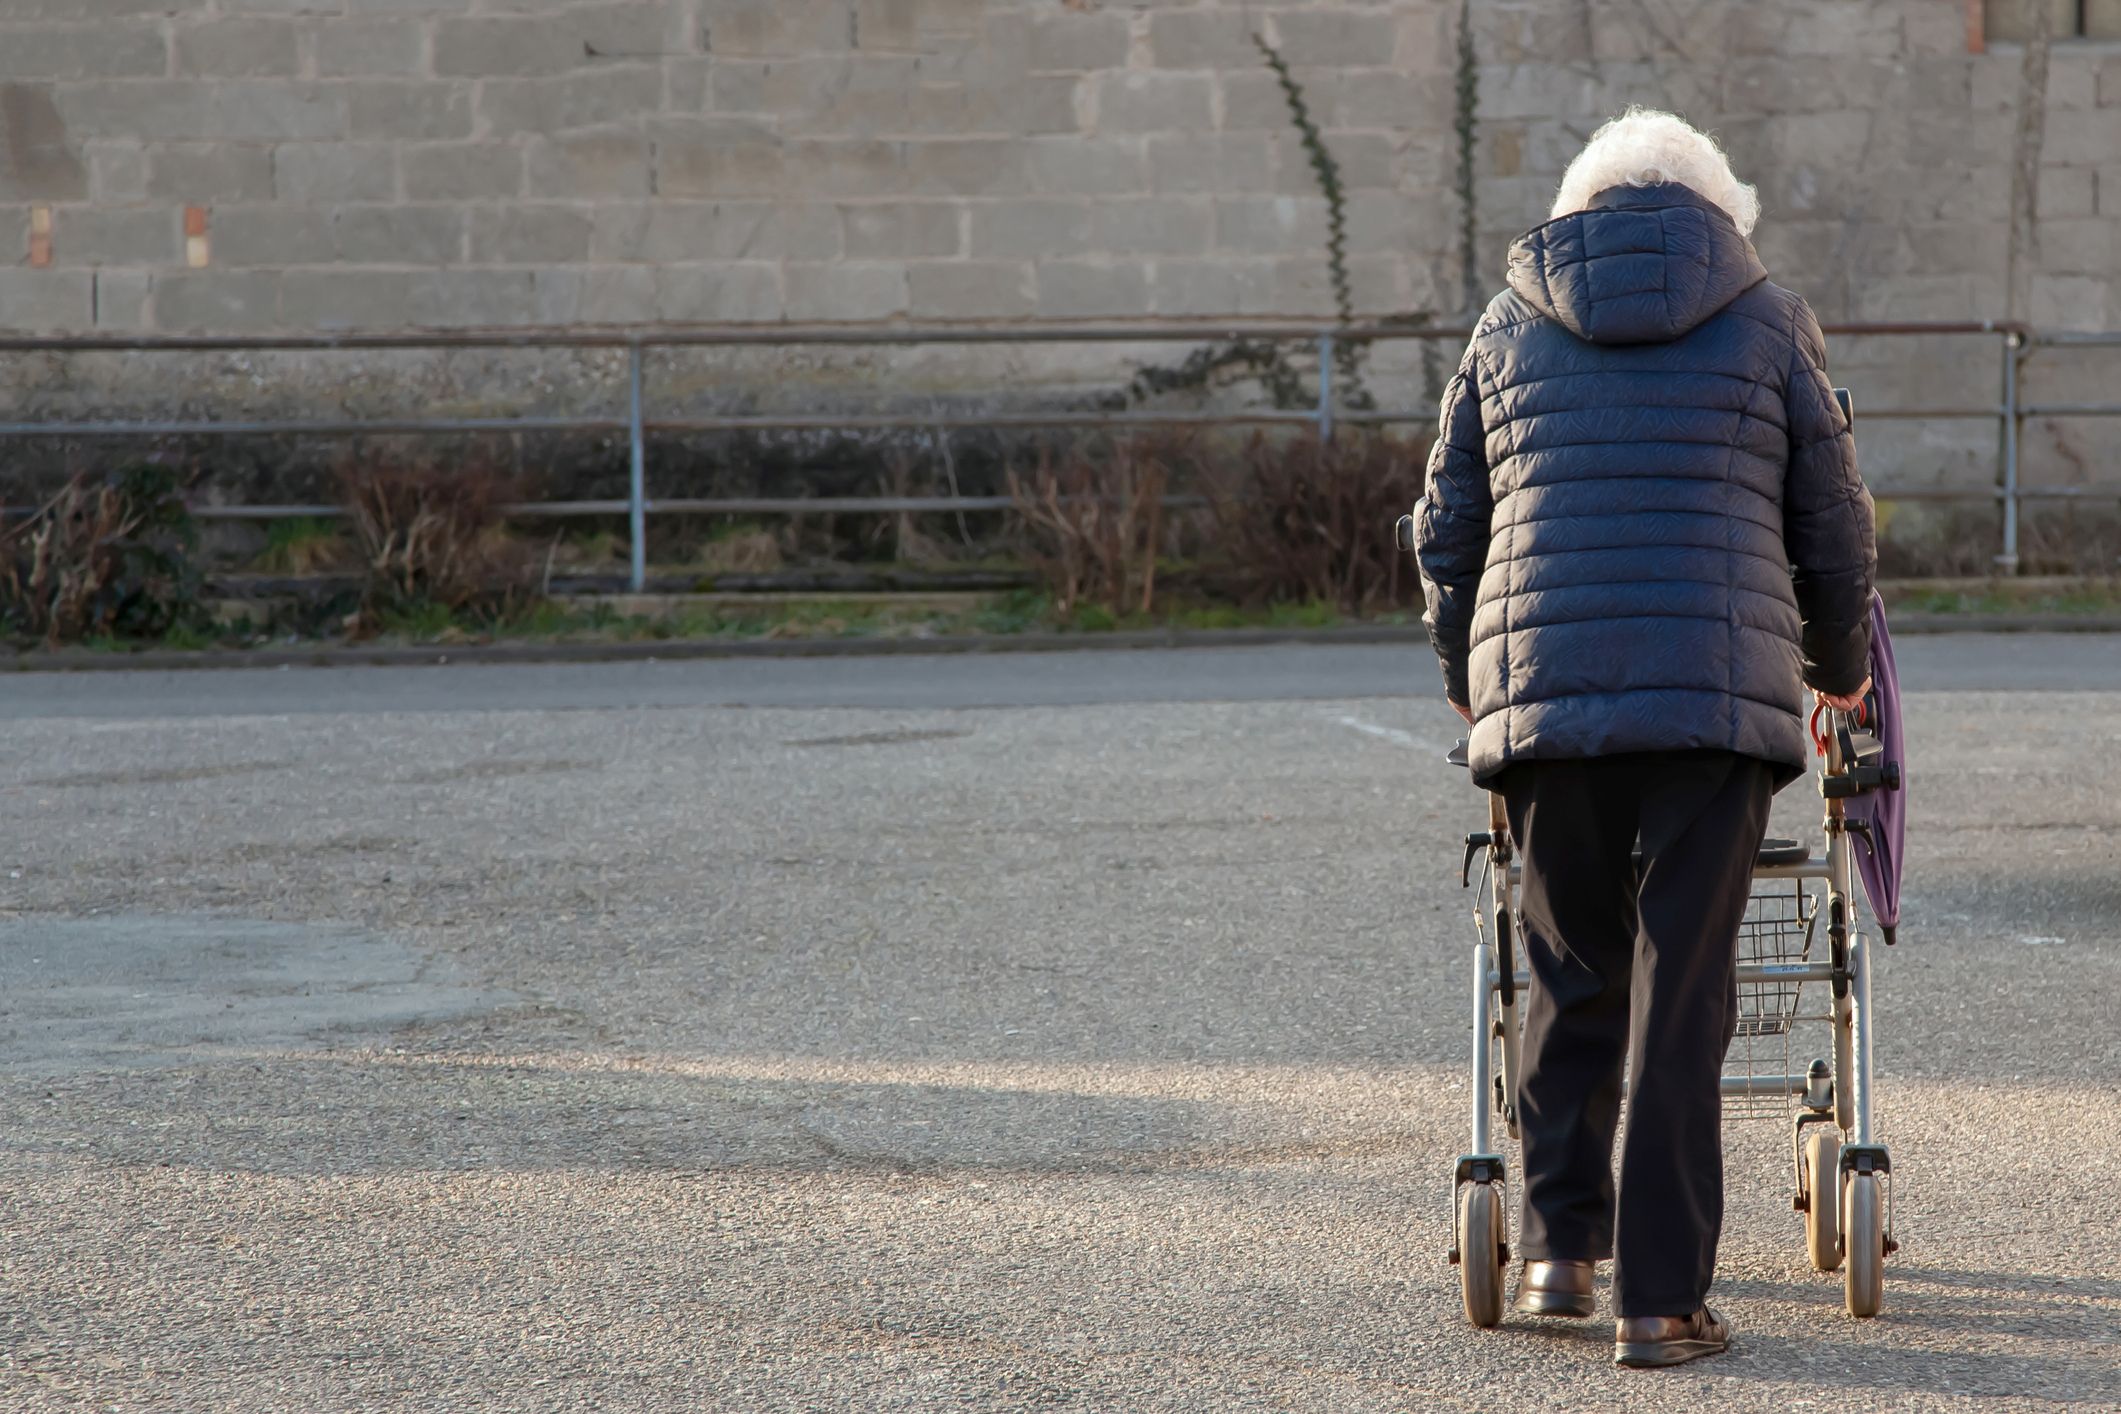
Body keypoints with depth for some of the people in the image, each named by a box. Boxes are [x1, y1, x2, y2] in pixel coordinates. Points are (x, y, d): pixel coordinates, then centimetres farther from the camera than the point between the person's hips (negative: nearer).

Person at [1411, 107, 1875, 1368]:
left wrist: (1469, 677, 33)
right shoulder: (1768, 323, 8)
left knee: (1572, 976, 17)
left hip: (1543, 694, 2)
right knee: (1683, 994, 0)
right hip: (1718, 696, -2)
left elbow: (1448, 531, 16)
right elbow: (1835, 530, 12)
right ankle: (1661, 1299, -1)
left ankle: (1558, 1250, 16)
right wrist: (1839, 670, 30)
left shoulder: (1511, 327, 12)